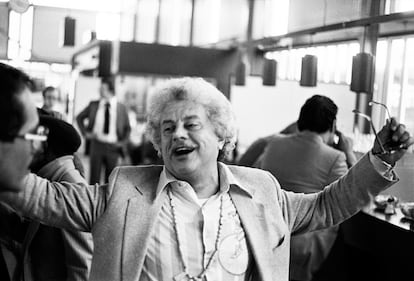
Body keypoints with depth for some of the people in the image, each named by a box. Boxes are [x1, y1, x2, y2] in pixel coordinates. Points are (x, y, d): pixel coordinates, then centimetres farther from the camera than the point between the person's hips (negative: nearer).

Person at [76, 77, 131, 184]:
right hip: (97, 144, 1)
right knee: (94, 176, 2)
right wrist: (85, 133, 6)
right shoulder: (93, 105, 3)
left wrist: (123, 142, -1)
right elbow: (79, 118, 17)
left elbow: (127, 128, 10)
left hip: (113, 147, -1)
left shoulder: (121, 108, -1)